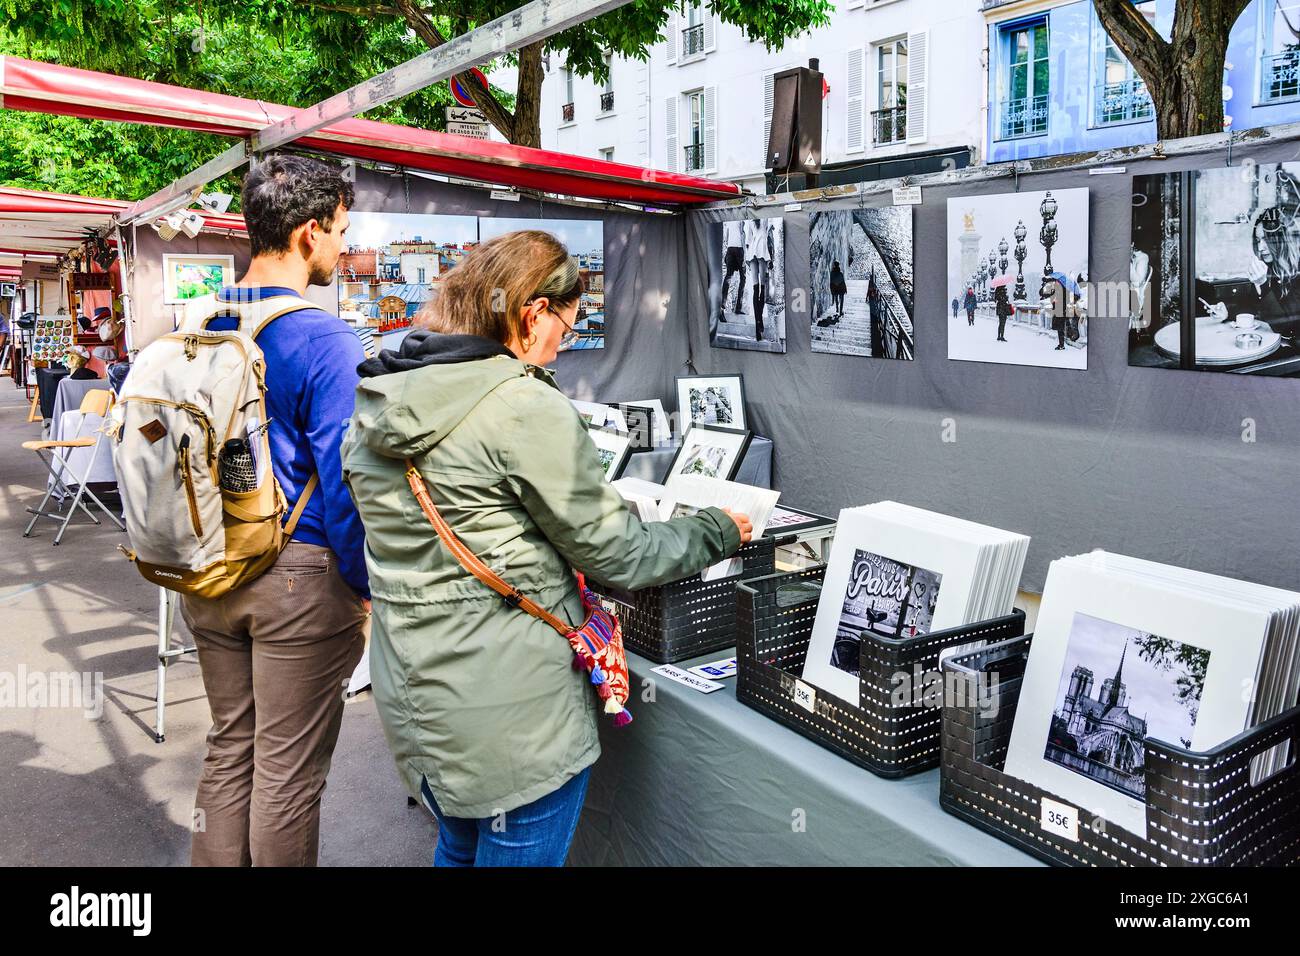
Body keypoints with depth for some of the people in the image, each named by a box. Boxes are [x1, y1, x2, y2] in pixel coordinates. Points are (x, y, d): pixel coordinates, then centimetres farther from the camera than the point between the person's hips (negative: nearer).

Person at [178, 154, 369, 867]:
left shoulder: (202, 325, 5)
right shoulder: (326, 341, -17)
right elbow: (340, 480, -19)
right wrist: (364, 588, -9)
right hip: (299, 575, -7)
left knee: (229, 747, 22)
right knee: (287, 772, 7)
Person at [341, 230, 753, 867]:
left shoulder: (376, 403, 6)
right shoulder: (526, 409, -19)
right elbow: (614, 554, -13)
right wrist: (719, 532, 2)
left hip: (411, 691, 8)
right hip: (509, 713, -8)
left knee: (461, 848, 27)